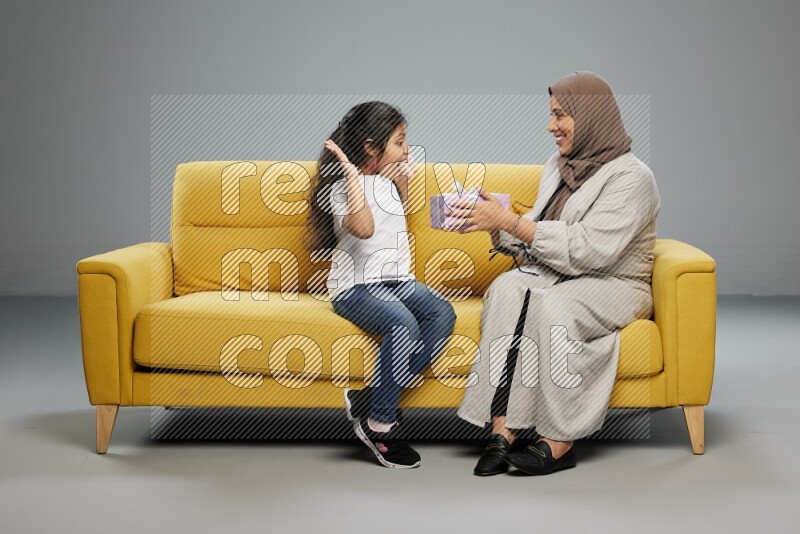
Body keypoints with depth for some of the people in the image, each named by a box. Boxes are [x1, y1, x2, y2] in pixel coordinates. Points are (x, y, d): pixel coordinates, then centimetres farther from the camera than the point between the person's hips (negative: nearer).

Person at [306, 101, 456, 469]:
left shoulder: (386, 182, 18)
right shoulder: (341, 188, -7)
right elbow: (364, 229, -29)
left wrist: (404, 181, 26)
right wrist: (352, 174, -26)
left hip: (397, 279, 8)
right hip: (355, 287, -8)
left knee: (442, 314, -22)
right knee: (403, 324, -35)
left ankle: (370, 400, -20)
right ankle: (379, 424, -20)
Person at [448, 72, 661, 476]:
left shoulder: (631, 178, -10)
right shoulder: (557, 167, 14)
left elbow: (587, 250, -22)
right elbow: (532, 243, 14)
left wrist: (508, 221, -21)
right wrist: (493, 224, -5)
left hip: (613, 288, -5)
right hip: (553, 278, 6)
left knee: (550, 305, -36)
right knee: (508, 288, -28)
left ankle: (559, 443, -28)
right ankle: (502, 431, -34)